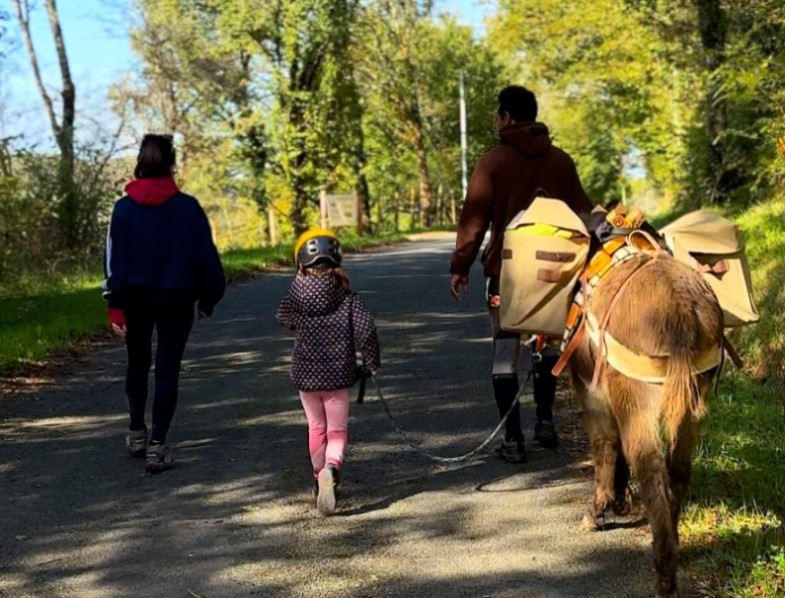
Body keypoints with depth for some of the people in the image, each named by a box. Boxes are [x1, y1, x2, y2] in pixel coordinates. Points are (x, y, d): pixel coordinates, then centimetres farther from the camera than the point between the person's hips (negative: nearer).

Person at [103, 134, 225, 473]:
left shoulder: (124, 208, -3)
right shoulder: (188, 206, -5)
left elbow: (115, 259, -7)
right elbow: (205, 255, -4)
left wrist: (115, 305, -8)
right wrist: (209, 297, 7)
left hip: (136, 298, 2)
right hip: (176, 298, -2)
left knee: (137, 364, 20)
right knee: (167, 369, 3)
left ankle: (137, 433, 28)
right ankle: (156, 445, -4)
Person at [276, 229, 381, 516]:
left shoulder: (296, 295, -5)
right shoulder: (348, 299, -9)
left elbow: (283, 318, 15)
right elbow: (366, 332, -15)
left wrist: (299, 281, 12)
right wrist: (372, 363, 1)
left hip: (305, 376, 2)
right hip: (338, 376, -2)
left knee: (316, 428, 20)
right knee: (338, 430, 6)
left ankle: (320, 478, 29)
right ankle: (331, 467, -22)